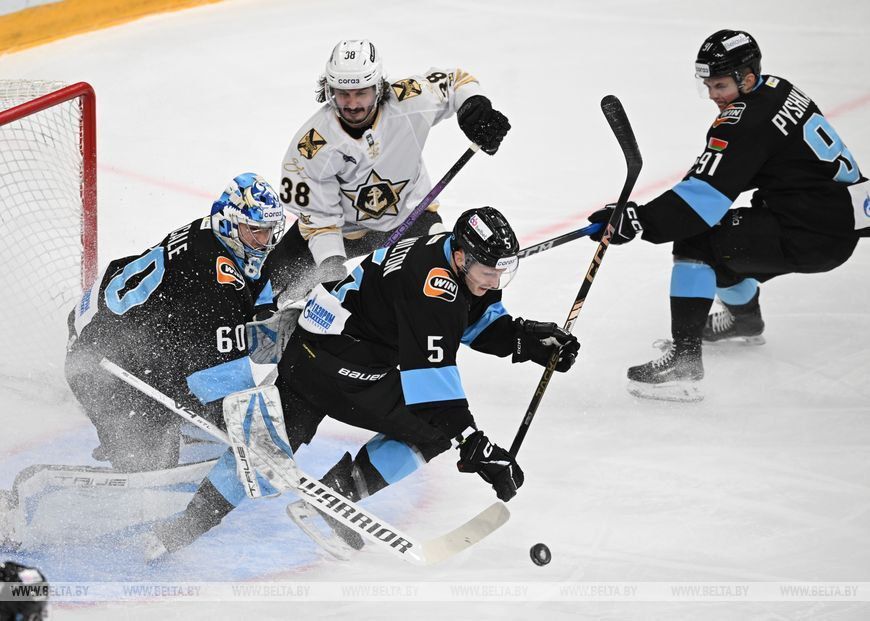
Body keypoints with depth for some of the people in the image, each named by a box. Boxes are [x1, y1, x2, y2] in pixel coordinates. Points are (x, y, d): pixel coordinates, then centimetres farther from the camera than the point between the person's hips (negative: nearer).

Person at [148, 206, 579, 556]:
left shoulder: (469, 267, 2)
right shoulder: (433, 281, -26)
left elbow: (485, 325, 17)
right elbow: (430, 374, -31)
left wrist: (532, 339, -2)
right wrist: (475, 447, -32)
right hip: (334, 363, -10)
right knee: (438, 423, -10)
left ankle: (192, 521, 29)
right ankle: (342, 493, -5)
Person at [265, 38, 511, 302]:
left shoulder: (407, 101, -26)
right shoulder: (311, 145, -27)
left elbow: (454, 81, -7)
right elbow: (317, 215, -18)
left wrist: (475, 107, -26)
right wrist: (330, 263, -28)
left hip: (409, 212, 1)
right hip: (344, 222, 0)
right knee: (281, 271, -9)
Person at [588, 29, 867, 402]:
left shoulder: (746, 120, -18)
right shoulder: (776, 90, 10)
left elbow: (708, 193, -27)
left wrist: (640, 219, -32)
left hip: (812, 236, -10)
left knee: (695, 240, -15)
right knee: (717, 244, 26)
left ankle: (684, 357, -20)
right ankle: (745, 319, 55)